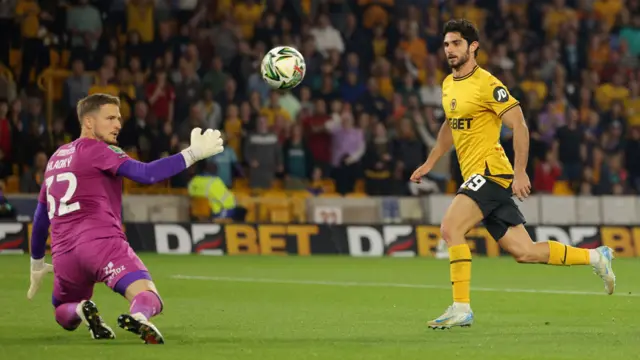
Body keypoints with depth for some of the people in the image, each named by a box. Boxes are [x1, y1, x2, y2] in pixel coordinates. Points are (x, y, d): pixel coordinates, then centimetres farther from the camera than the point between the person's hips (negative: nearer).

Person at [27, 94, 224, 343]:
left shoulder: (56, 158, 25)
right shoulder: (97, 150, 3)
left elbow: (41, 217, 33)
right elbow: (147, 174, -12)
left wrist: (37, 263, 43)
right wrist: (193, 154, -9)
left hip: (63, 253, 6)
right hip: (102, 240, -6)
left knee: (65, 317, 26)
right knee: (150, 300, -17)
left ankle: (80, 311, -10)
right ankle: (139, 316, -54)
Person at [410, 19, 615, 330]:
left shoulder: (486, 84, -12)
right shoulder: (448, 85, 14)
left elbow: (519, 126, -14)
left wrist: (520, 174, -19)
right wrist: (429, 163, 27)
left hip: (491, 173, -8)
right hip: (475, 176, 8)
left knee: (450, 227, -22)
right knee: (524, 252, 7)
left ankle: (461, 309, -18)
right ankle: (596, 257, 22)